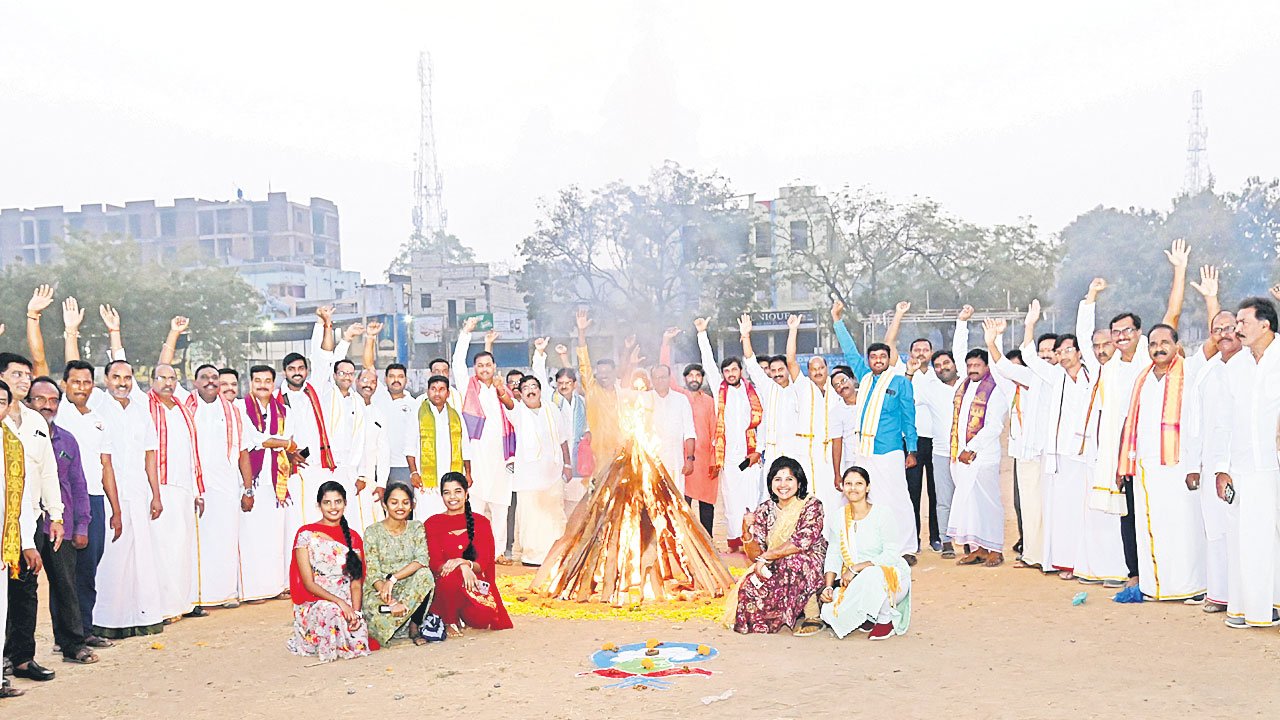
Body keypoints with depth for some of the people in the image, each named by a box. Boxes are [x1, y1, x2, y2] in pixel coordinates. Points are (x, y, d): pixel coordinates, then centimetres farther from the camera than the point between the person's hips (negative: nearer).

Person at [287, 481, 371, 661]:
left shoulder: (353, 537, 11)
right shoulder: (306, 534, 0)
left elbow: (357, 582, 6)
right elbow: (308, 583, -6)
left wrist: (355, 611, -14)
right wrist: (339, 602, -19)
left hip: (348, 604, 3)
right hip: (314, 603, -3)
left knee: (357, 630, -26)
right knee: (332, 612, -36)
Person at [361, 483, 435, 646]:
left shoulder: (416, 527, 3)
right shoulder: (373, 531, -4)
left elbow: (422, 560, -12)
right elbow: (372, 573, -11)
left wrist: (393, 578, -26)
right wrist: (391, 601, -27)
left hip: (409, 588, 2)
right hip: (379, 590, -2)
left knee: (424, 573, -29)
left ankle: (415, 627, -15)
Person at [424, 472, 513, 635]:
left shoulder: (481, 522, 7)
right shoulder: (432, 524, 5)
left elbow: (484, 563, 0)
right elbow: (434, 563, -4)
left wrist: (464, 563, -23)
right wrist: (462, 567, -24)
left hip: (474, 581, 2)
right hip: (444, 584, -2)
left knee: (485, 617, -29)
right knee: (451, 577, -39)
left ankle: (462, 616, 10)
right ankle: (450, 621, -9)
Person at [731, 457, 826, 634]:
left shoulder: (811, 505, -8)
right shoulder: (765, 510, 2)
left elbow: (802, 542, -22)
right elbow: (755, 555, -2)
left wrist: (766, 557, -17)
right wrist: (746, 530, -20)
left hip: (811, 570, -4)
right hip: (775, 571, 4)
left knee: (792, 561, -36)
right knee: (749, 589, -24)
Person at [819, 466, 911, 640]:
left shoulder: (882, 515, -9)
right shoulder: (839, 517, 5)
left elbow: (892, 556, -17)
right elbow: (833, 556, 5)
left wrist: (855, 568, -22)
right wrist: (828, 587, -9)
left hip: (891, 577, -4)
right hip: (853, 581, 4)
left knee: (872, 574, -40)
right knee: (829, 612, -21)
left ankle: (886, 621, -10)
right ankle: (868, 618, 10)